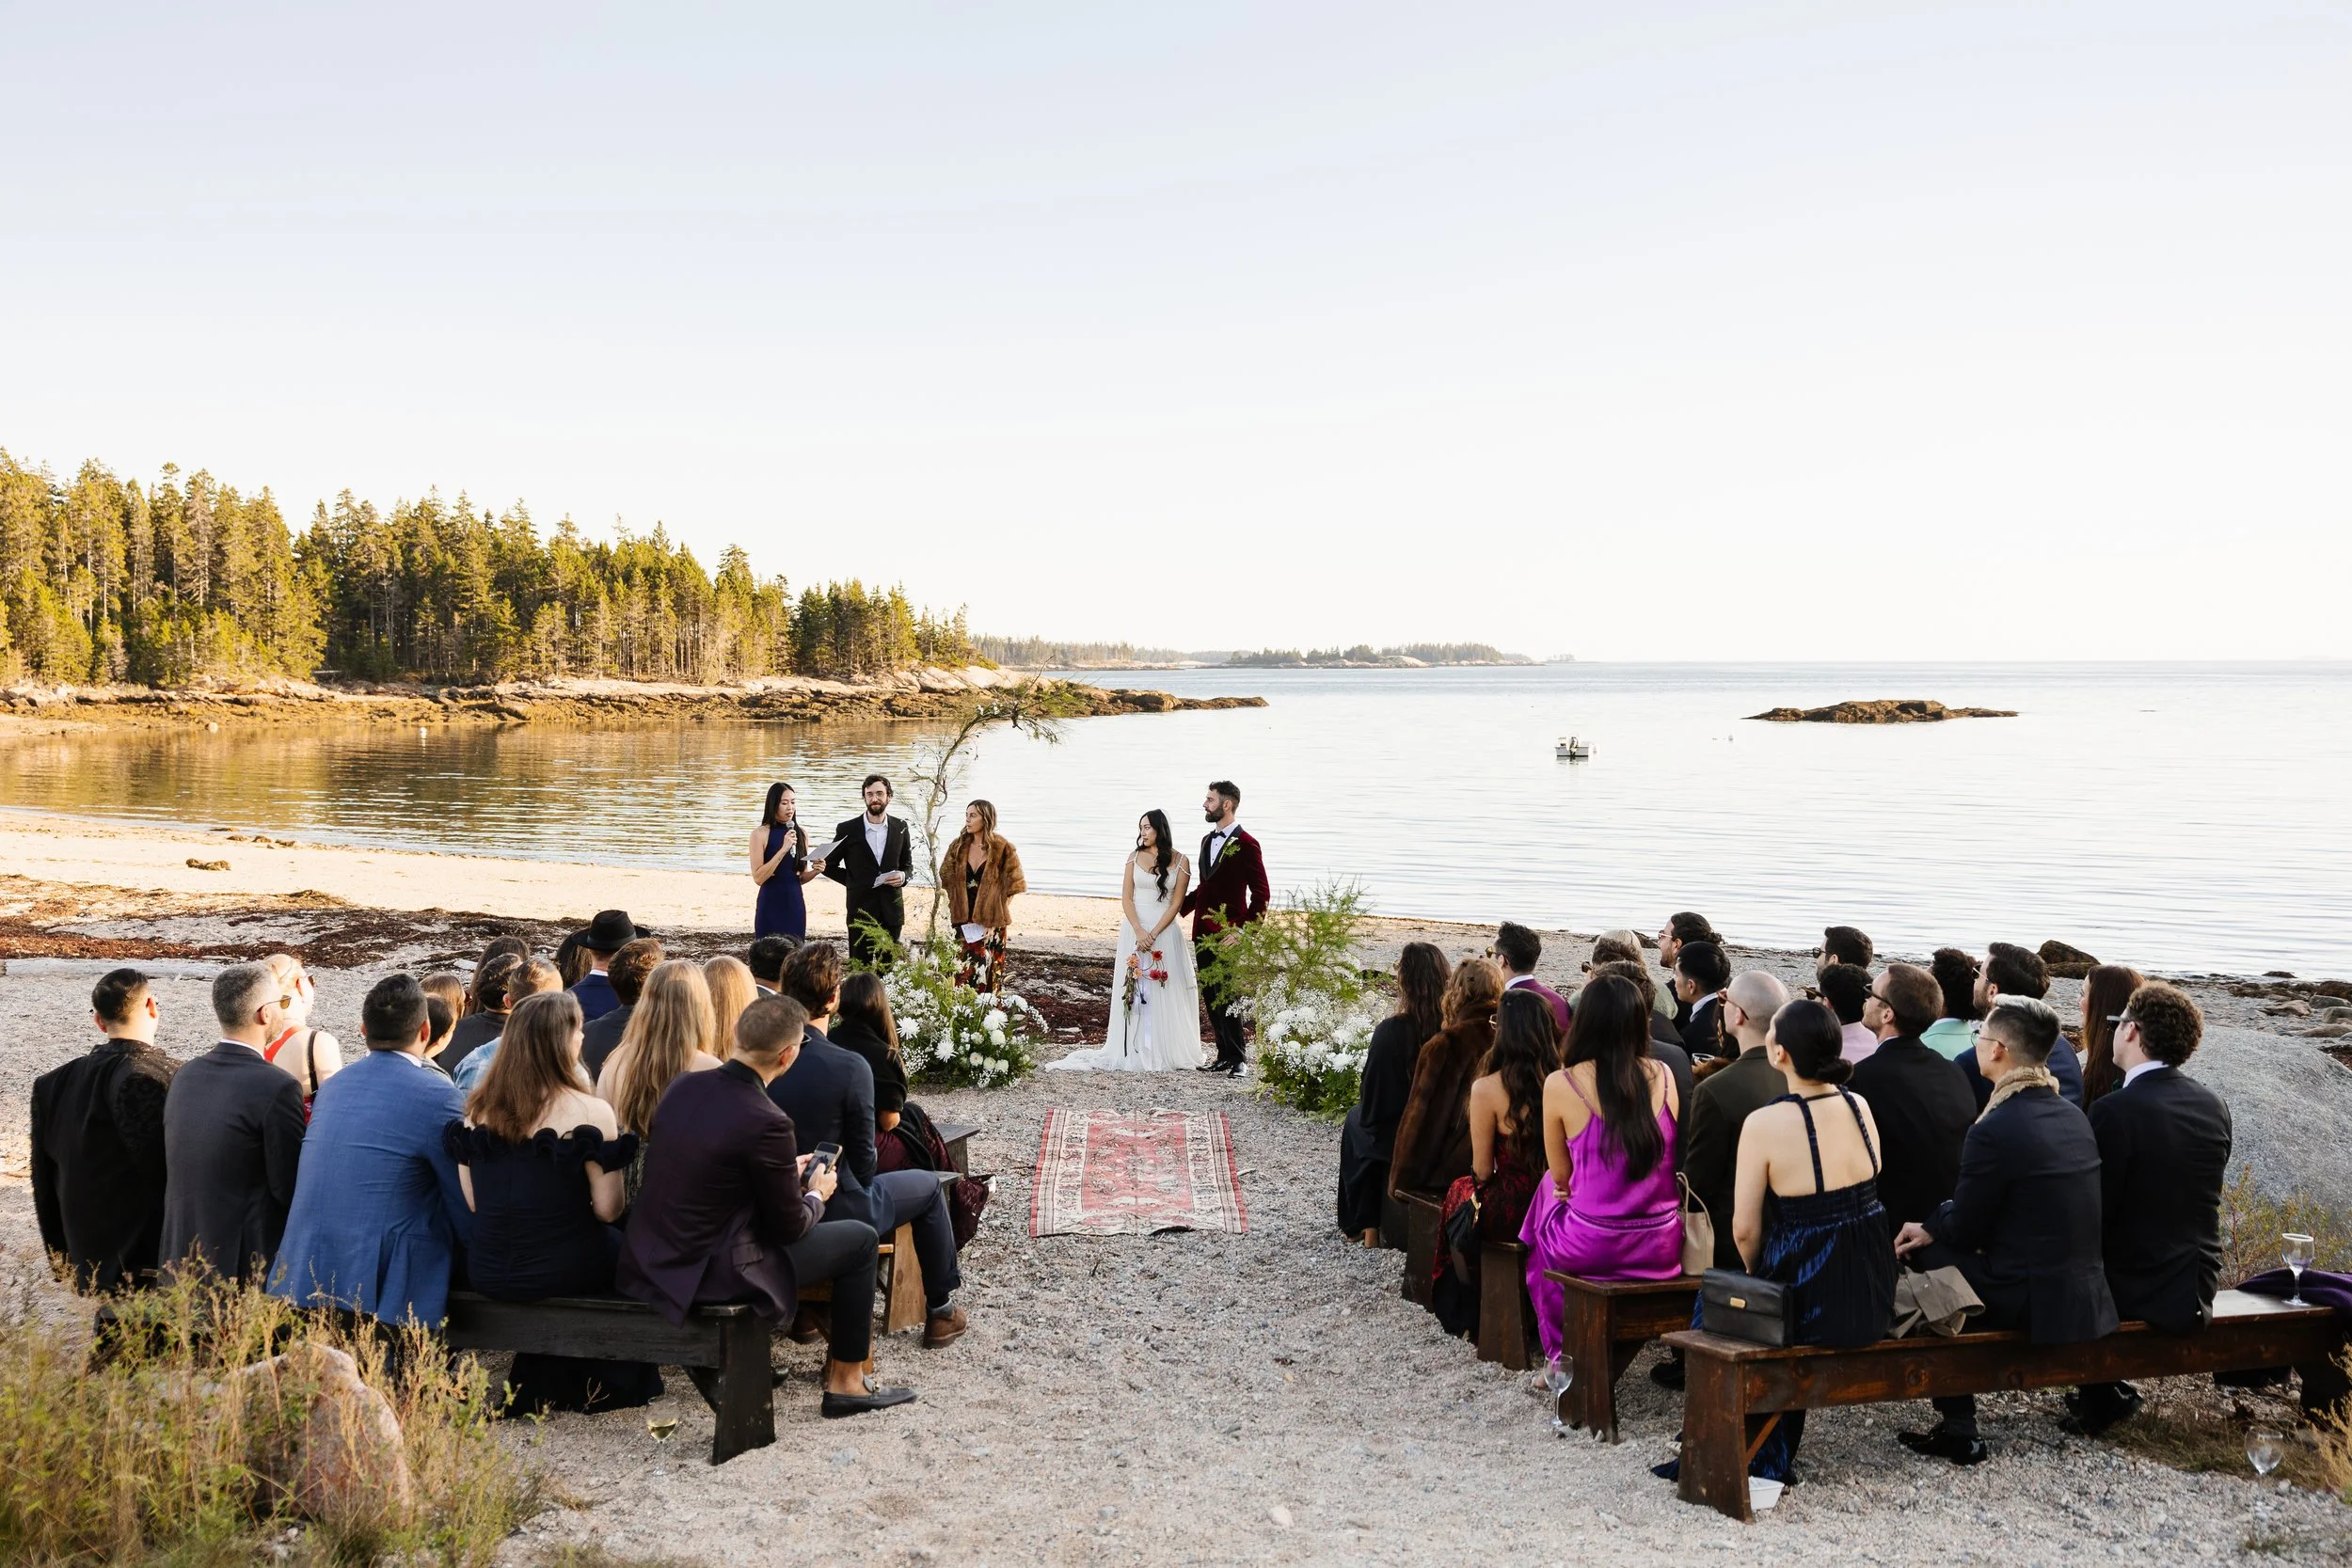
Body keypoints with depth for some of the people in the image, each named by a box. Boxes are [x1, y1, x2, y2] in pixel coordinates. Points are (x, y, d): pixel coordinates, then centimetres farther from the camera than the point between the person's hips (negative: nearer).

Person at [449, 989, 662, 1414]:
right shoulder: (589, 1112, -15)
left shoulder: (477, 1107, 0)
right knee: (623, 1244, 24)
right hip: (563, 1273, -5)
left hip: (487, 1275, 5)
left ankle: (541, 1381, 34)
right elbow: (608, 1210, -11)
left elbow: (473, 1201, 7)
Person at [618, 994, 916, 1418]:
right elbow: (790, 1225, -11)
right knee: (860, 1239, 8)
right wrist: (816, 1195, 11)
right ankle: (846, 1383, 19)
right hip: (710, 1273, -8)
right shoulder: (766, 1123, -24)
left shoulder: (683, 1086, -2)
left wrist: (786, 1173, 20)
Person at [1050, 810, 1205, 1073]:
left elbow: (1176, 904, -3)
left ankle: (1163, 1052, 3)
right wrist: (1139, 931, -12)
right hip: (1134, 928, 2)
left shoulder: (1180, 862, 1)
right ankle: (1134, 1050, 4)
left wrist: (1154, 934, -13)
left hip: (1164, 931, -2)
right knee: (1133, 990, 1)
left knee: (1163, 991, -2)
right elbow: (1126, 897, 2)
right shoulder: (1135, 856, 6)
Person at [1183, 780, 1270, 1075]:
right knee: (1212, 1000, 10)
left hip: (1228, 937, -8)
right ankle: (1225, 1056, 18)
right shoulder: (1207, 840, 14)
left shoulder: (1246, 845, -10)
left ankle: (1238, 1059, 4)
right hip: (1203, 934, 8)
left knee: (1227, 1000, -5)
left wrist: (1247, 931, -15)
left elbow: (1262, 893, -11)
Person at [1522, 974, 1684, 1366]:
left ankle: (1565, 1354, 34)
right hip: (1663, 1246, 4)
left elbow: (1561, 1175, 1)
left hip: (1592, 1247, -4)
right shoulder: (1663, 1077, -2)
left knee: (1547, 1195, 28)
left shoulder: (1560, 1084, -12)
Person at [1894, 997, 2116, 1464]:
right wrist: (1935, 1227, 14)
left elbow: (1964, 1228, -10)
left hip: (2030, 1303, -8)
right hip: (2088, 1296, 8)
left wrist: (1928, 1228, 11)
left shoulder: (1995, 1129, -20)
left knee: (1931, 1260, 10)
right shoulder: (2072, 1116, 8)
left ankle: (1959, 1429, 12)